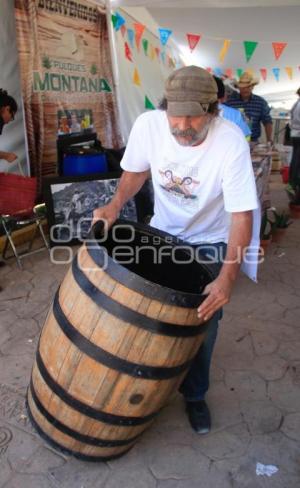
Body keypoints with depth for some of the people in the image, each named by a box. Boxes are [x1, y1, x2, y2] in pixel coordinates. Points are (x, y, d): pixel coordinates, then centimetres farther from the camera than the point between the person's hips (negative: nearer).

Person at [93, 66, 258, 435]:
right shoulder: (148, 124, -22)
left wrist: (227, 276, -41)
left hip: (209, 243, -2)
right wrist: (116, 204, -20)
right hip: (162, 232, 3)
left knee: (202, 320, 1)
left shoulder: (231, 141, -30)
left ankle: (195, 395, 27)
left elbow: (241, 215, -29)